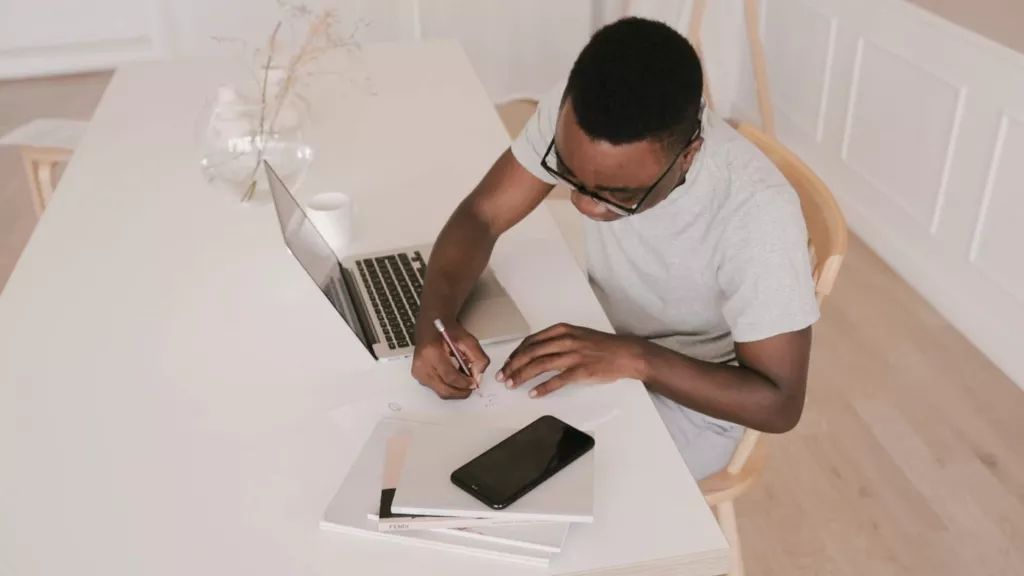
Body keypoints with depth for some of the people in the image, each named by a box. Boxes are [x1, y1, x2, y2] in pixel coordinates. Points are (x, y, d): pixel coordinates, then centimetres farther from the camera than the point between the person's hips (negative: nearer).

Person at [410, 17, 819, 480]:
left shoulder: (757, 213, -34)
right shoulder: (573, 112, -23)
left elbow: (780, 403, -25)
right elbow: (480, 216, -14)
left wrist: (635, 358, -36)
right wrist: (435, 319, -32)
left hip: (688, 403, -4)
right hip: (604, 342, 4)